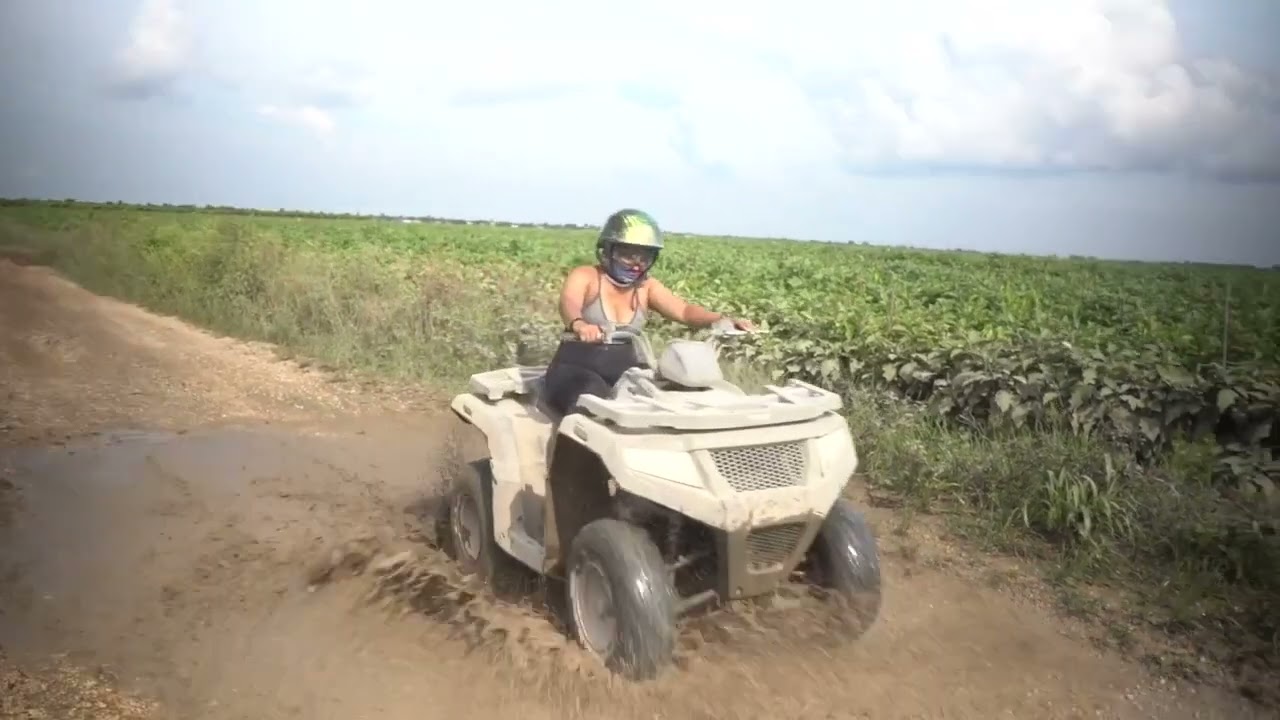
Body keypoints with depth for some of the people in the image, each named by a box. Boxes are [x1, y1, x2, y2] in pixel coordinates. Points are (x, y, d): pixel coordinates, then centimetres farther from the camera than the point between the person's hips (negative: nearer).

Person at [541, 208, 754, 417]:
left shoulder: (648, 287, 9)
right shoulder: (585, 276, -4)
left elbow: (684, 310, -5)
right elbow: (569, 303, -25)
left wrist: (724, 320, -24)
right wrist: (579, 324, -50)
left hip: (625, 369, 5)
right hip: (577, 367, -4)